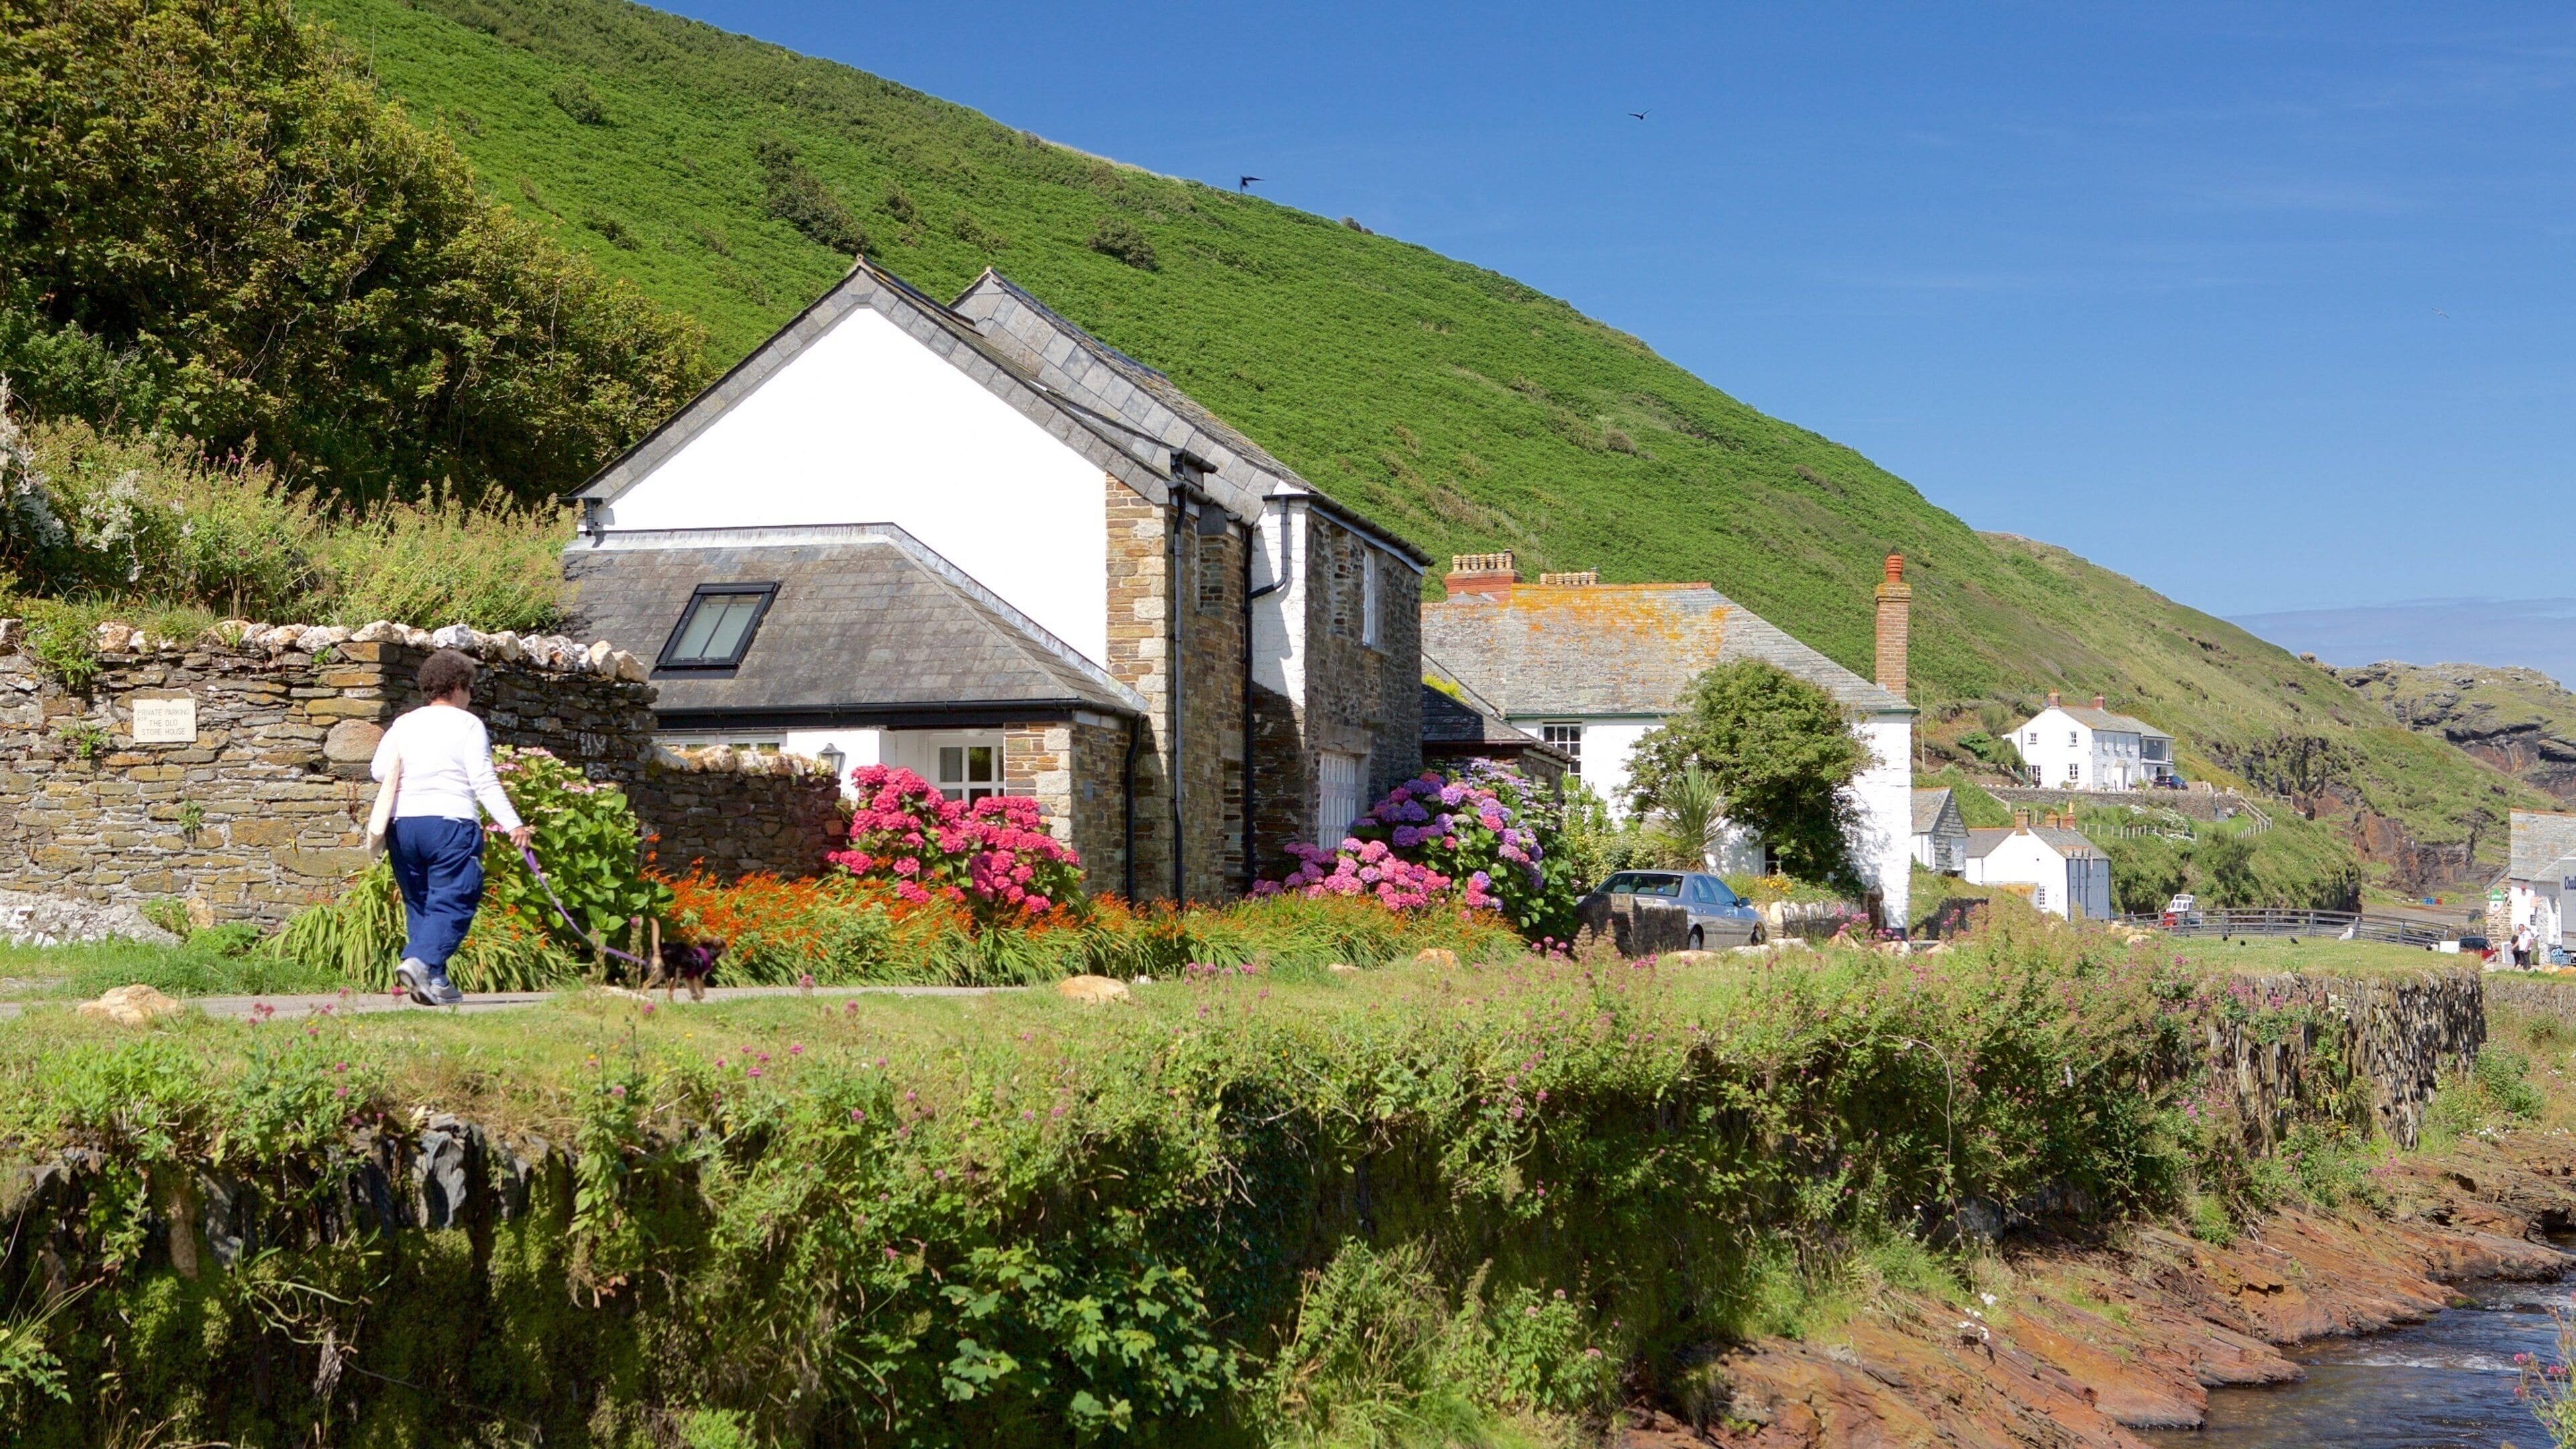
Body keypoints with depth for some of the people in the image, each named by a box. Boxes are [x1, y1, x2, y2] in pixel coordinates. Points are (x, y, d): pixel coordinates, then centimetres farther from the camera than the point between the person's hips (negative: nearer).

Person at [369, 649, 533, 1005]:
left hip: (403, 823, 5)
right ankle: (421, 962, -25)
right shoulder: (468, 724, 0)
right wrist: (513, 825, -10)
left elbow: (379, 769, 5)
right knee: (452, 903, -6)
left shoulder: (404, 724, 14)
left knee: (419, 904, 12)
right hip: (450, 822, -5)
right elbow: (484, 781, -8)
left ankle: (436, 982, 9)